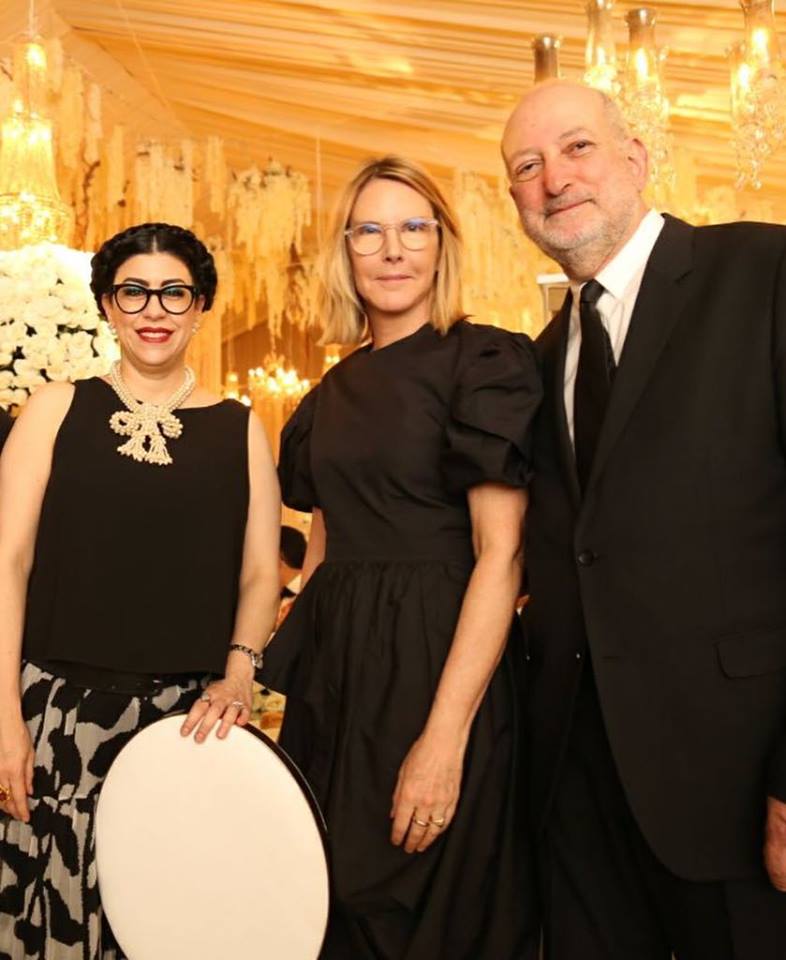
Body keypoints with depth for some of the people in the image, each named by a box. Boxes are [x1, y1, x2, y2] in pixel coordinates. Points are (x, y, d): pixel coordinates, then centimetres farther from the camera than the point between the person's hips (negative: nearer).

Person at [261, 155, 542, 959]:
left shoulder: (485, 363, -9)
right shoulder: (334, 393, 11)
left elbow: (501, 555, -16)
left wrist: (446, 736, -22)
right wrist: (260, 671, 9)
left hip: (436, 666, -6)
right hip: (332, 674, 7)